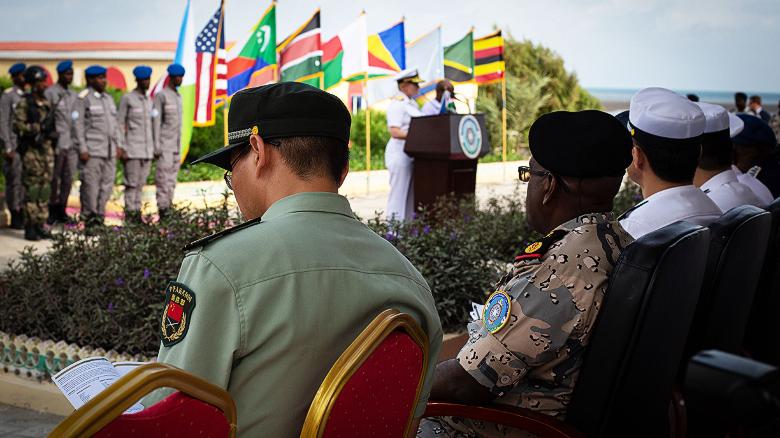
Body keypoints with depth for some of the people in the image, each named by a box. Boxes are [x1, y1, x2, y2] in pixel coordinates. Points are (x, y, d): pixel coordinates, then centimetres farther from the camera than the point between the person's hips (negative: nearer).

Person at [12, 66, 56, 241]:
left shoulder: (47, 104, 14)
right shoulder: (24, 104, -7)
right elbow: (18, 127, -14)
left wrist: (51, 131, 1)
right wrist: (39, 127, -20)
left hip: (47, 149, 7)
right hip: (31, 151, -7)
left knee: (45, 189, 7)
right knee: (31, 190, -5)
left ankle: (40, 225, 14)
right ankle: (30, 228, 0)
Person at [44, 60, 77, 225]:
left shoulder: (73, 94, 15)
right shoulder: (50, 93, -3)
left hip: (72, 143, 5)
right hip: (57, 142, -5)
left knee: (68, 179, 6)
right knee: (54, 179, 0)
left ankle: (61, 210, 14)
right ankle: (51, 211, 8)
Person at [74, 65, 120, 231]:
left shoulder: (108, 98, 15)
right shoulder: (83, 98, -5)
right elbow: (78, 125, -9)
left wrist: (117, 146, 12)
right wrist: (82, 149, -14)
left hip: (109, 150, 7)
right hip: (92, 150, -6)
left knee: (107, 185, 6)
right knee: (91, 185, -5)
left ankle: (99, 217, 13)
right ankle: (89, 218, 3)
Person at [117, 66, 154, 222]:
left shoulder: (148, 100, 14)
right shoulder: (127, 99, -4)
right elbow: (120, 124, -4)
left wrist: (153, 148, 14)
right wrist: (121, 148, -10)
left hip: (147, 149, 6)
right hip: (132, 149, -6)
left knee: (141, 183, 5)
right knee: (132, 183, -5)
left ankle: (137, 211, 7)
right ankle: (129, 213, -2)